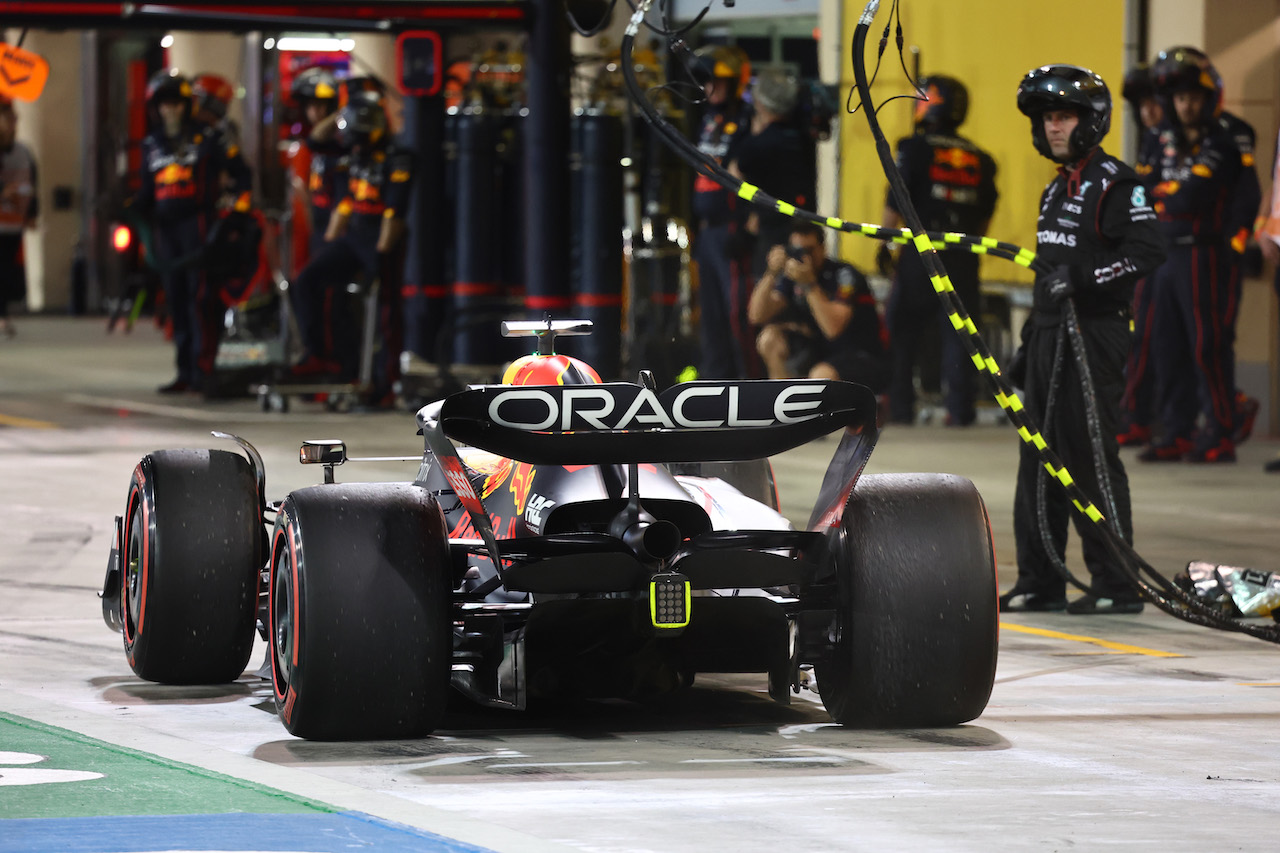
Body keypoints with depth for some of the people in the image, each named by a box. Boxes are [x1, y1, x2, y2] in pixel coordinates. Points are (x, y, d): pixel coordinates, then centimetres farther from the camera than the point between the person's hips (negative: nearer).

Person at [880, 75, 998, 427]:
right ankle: (961, 409, 1)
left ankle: (900, 408, 4)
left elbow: (895, 203, -7)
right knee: (958, 332, 5)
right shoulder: (980, 159, 10)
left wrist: (885, 242, 1)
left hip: (921, 254, -4)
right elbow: (985, 215, 12)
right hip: (964, 259, 4)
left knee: (904, 331, 5)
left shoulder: (916, 149, -5)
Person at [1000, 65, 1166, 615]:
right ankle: (1040, 582, 15)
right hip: (1050, 332, 9)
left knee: (1090, 456, -10)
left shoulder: (1114, 183, -10)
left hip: (1093, 335, -9)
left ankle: (1118, 584, -5)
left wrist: (1082, 275, -27)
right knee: (1039, 458, 9)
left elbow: (1148, 252, -21)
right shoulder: (1057, 188, 19)